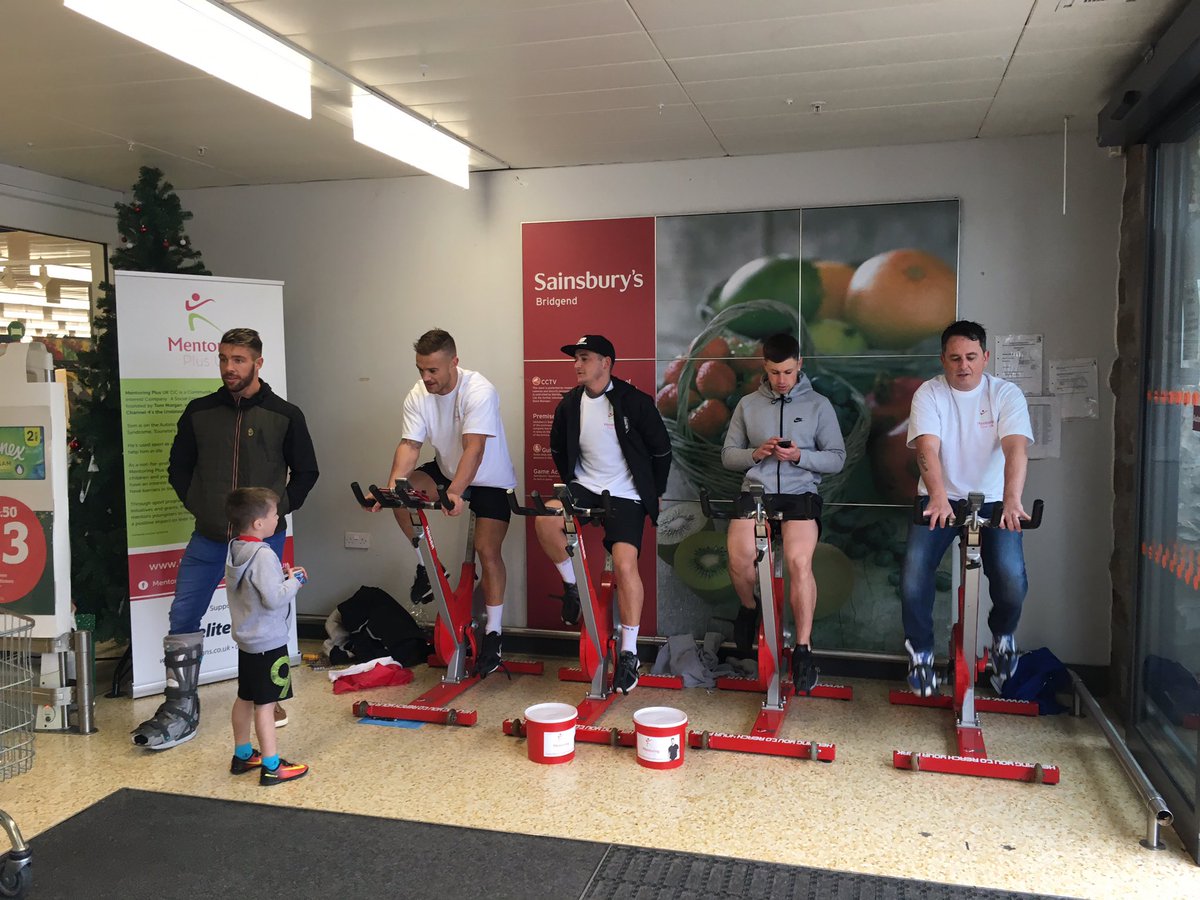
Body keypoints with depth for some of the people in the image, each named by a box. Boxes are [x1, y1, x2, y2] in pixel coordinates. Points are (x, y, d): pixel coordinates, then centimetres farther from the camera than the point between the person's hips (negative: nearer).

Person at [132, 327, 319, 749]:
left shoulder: (285, 415, -1)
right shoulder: (199, 412, 4)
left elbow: (306, 472, 7)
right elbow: (179, 467, 14)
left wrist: (279, 509, 0)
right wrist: (196, 505, 4)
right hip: (208, 536, 2)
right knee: (183, 616, 0)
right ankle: (181, 709, 11)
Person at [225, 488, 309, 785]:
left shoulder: (234, 550, 5)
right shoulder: (263, 555, -23)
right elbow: (273, 599, -26)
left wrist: (281, 575, 7)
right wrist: (293, 581, -11)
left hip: (246, 639, 9)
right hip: (268, 643, -9)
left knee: (245, 698, 18)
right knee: (265, 704, -4)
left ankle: (242, 755, 31)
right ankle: (272, 766, 2)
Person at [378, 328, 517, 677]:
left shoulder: (479, 391, -29)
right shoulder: (418, 396, -12)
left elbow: (474, 448, -38)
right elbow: (409, 444, -17)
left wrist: (455, 492, -51)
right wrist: (392, 485, -34)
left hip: (491, 480, -5)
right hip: (446, 472, 5)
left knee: (487, 550, -13)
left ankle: (493, 634, -1)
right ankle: (427, 566, 2)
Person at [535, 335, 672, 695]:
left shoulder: (634, 402, -10)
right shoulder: (570, 404, 4)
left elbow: (661, 449, -1)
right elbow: (558, 447, 21)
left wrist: (653, 493, 3)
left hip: (626, 495, -4)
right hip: (585, 486, 4)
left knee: (625, 563, -18)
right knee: (546, 518, -26)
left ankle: (629, 653, -6)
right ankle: (571, 584, 0)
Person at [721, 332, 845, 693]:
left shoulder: (818, 405, 8)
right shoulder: (748, 405, 12)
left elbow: (837, 458, 6)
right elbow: (728, 455, 13)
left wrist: (799, 456, -11)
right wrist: (755, 453, -8)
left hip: (801, 494, -1)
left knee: (799, 561, -26)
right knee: (739, 558, -23)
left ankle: (803, 650, -14)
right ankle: (750, 608, 12)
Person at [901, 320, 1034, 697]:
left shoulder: (1006, 394, -5)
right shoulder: (929, 393, -6)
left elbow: (1015, 448, -21)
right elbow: (927, 447, -21)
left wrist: (1012, 499, -39)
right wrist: (938, 496, -39)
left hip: (992, 500, 0)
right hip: (940, 500, 0)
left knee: (1012, 581, -18)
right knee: (913, 578, -19)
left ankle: (1002, 637, 17)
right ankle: (920, 652, 6)